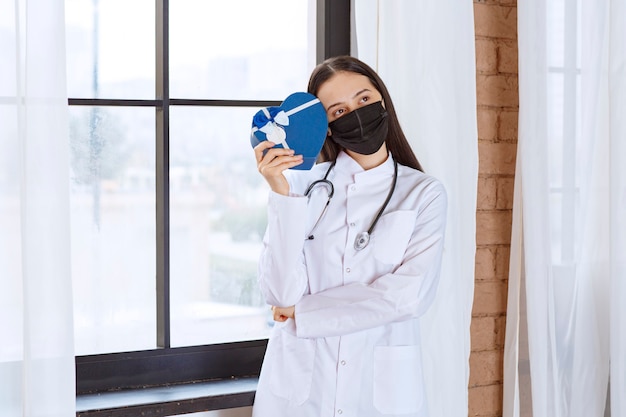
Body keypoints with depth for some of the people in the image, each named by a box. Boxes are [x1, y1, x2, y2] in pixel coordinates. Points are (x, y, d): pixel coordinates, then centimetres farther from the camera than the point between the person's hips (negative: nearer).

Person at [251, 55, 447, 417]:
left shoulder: (425, 193, -1)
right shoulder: (303, 184, -3)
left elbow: (410, 294, -13)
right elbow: (281, 294, -11)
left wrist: (303, 312, -11)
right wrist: (282, 195, -18)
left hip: (382, 387, 0)